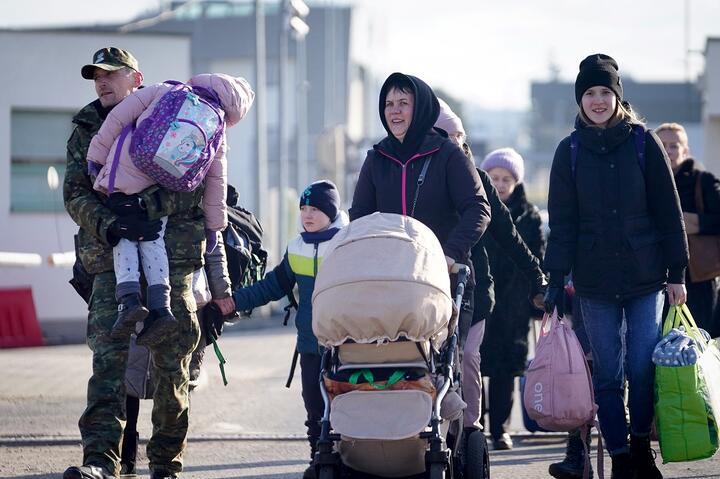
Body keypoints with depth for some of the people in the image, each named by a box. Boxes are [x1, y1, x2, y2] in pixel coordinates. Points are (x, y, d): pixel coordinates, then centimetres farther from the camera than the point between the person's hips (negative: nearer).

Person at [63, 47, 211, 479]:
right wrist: (109, 226, -15)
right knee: (108, 357, -13)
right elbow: (75, 194, 4)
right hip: (112, 257, 1)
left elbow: (193, 185, -5)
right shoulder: (86, 131, 14)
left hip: (172, 252, -1)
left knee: (172, 362, 1)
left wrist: (149, 206, -21)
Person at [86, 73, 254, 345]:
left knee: (124, 234, 7)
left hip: (124, 173, -2)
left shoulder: (163, 91, 12)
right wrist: (214, 225, 26)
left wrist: (97, 155, 8)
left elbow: (119, 116, 4)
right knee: (152, 240, 13)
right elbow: (216, 182, 18)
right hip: (161, 189, 2)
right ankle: (161, 306, -5)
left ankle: (128, 298, -13)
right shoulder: (218, 131, 15)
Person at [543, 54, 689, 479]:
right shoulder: (570, 151, 5)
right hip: (595, 283, 1)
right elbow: (562, 221, 5)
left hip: (646, 278, -1)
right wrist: (556, 279, -3)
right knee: (608, 375, 2)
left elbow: (669, 211, 3)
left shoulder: (643, 142, 1)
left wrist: (677, 272, -1)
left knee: (643, 369, -4)